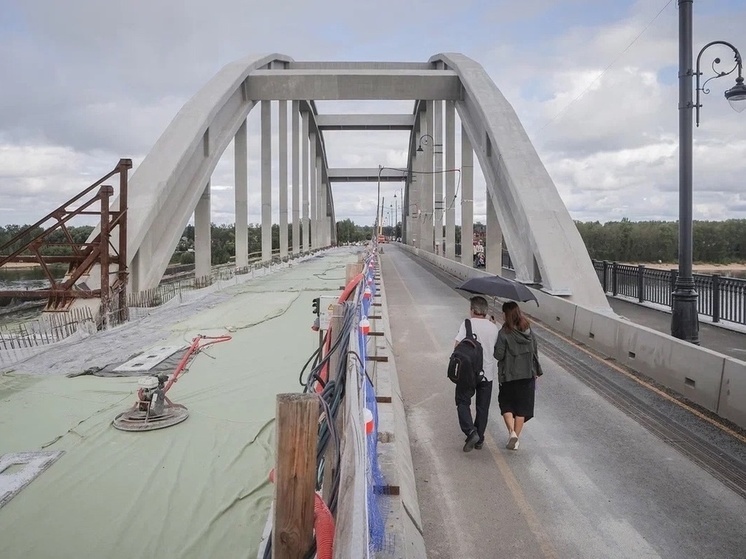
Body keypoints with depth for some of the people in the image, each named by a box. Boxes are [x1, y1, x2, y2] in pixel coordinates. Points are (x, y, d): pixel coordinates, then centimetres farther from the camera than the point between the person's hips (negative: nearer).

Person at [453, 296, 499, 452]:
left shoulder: (468, 323, -9)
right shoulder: (493, 327, 4)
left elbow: (458, 344, -17)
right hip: (488, 372, 4)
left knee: (463, 402, 9)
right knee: (483, 407, 13)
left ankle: (471, 431, -9)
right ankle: (479, 439, 20)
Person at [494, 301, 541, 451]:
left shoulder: (504, 333, -16)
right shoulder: (528, 330, 0)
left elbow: (499, 355, -17)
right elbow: (535, 351, 6)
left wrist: (494, 348, 3)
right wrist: (536, 371, 15)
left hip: (509, 375, -4)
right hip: (527, 375, 4)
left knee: (506, 404, 14)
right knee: (522, 406, 12)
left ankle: (511, 431, -4)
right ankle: (516, 439, 18)